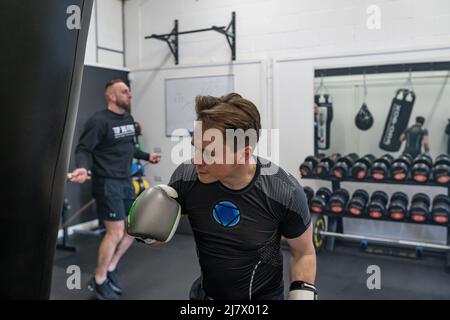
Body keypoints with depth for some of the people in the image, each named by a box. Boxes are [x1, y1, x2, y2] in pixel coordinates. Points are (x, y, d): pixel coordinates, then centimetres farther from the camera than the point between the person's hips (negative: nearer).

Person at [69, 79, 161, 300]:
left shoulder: (128, 118, 10)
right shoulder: (99, 121, -15)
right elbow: (83, 148, -17)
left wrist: (146, 156, 35)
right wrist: (83, 167, -37)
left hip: (125, 181, 8)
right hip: (107, 183, -8)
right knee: (116, 232, -4)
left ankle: (111, 269, 32)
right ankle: (99, 281, 17)